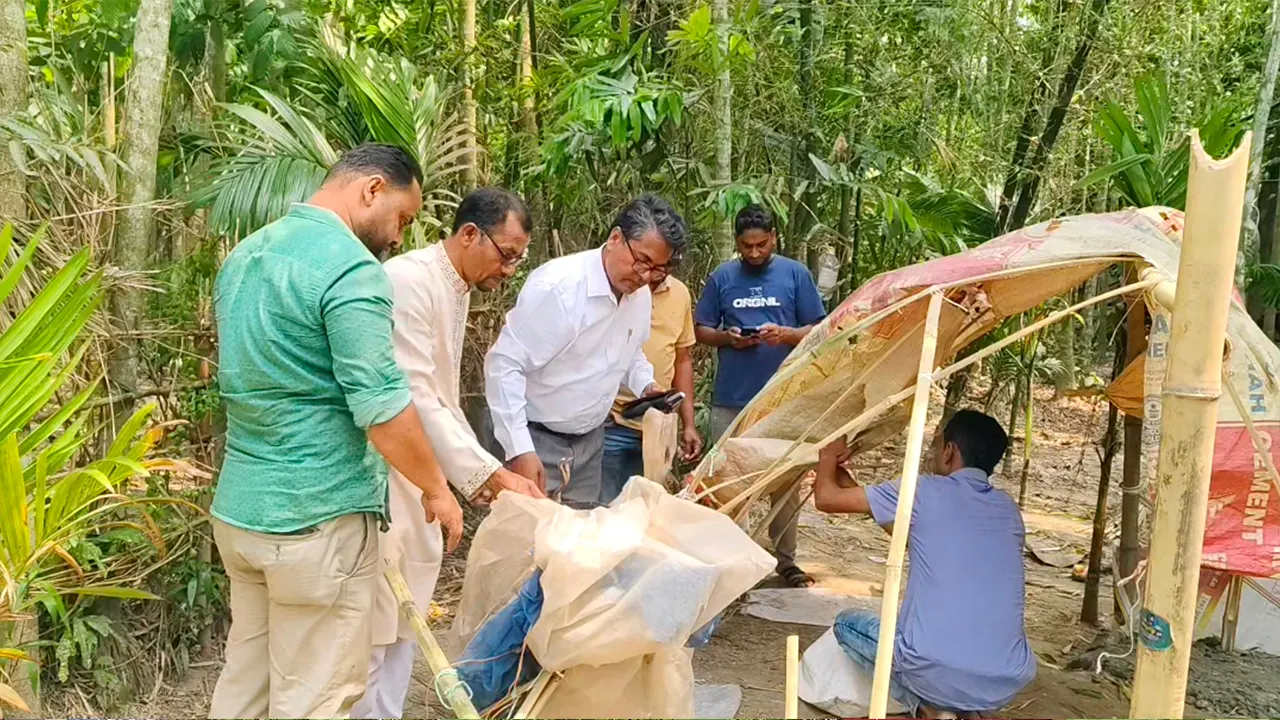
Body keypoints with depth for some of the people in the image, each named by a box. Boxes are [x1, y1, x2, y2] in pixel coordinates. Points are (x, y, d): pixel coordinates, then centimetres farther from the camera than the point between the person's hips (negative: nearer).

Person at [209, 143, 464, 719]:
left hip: (237, 507, 9)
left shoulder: (245, 254, 12)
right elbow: (381, 408, -21)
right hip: (318, 519, -9)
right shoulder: (350, 267, -17)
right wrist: (437, 490, -7)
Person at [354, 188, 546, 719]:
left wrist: (482, 474, 10)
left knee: (404, 620, 15)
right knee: (373, 626, -2)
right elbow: (412, 397, -26)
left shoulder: (457, 291, 10)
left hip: (416, 474, 9)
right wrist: (489, 473, -27)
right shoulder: (409, 280, -20)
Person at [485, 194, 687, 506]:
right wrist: (519, 450, -28)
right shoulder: (558, 286, -24)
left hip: (590, 439, 7)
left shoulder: (640, 293, -1)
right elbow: (504, 364, -23)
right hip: (538, 440, -7)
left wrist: (645, 384, -1)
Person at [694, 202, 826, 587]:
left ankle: (785, 559, 18)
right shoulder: (722, 277, 5)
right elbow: (701, 330, 8)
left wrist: (786, 334, -17)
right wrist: (727, 337, -11)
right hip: (730, 398, 1)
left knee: (785, 480, 6)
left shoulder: (796, 274, 2)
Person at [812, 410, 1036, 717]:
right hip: (1008, 685, 5)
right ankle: (971, 710, 12)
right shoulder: (1008, 509, 16)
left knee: (847, 623, 23)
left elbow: (827, 498, 8)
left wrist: (828, 458, 30)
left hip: (934, 675, -5)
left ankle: (929, 709, 5)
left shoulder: (925, 493, -1)